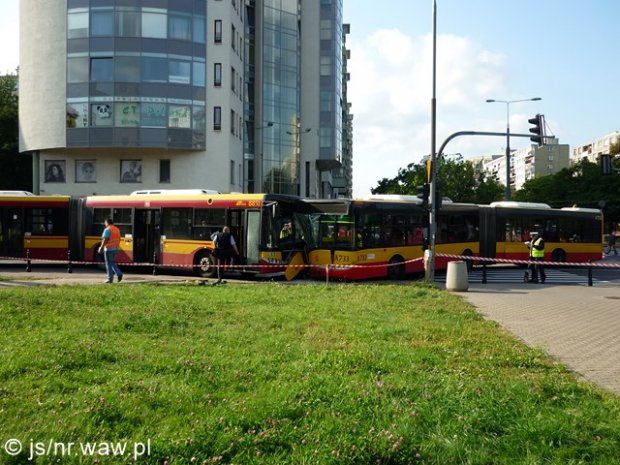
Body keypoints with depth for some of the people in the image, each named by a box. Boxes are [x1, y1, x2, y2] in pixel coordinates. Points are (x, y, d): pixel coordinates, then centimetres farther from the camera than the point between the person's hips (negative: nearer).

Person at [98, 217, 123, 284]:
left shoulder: (107, 230, -13)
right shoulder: (117, 229, 11)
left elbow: (105, 240, -20)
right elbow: (119, 239, 14)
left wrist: (101, 247, -15)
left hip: (108, 249, -8)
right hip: (115, 248, 8)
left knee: (109, 264, 0)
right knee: (112, 262, 19)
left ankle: (110, 279, 3)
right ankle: (119, 274, 5)